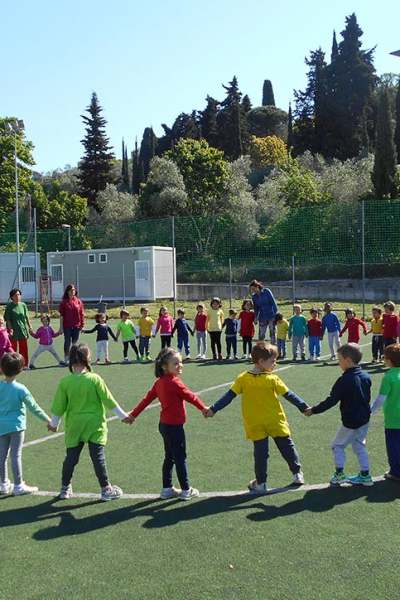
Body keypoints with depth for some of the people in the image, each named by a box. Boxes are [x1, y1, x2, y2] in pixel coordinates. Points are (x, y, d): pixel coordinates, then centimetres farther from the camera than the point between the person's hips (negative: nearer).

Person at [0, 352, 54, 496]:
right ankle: (18, 486, 10)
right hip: (16, 426, -4)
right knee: (16, 456, 2)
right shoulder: (20, 389, -15)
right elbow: (34, 408, -7)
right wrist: (48, 420, 4)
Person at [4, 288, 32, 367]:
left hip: (23, 329, 3)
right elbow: (7, 319, -6)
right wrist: (10, 329, -14)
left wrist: (29, 326, 3)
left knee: (24, 348, 7)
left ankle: (24, 364, 17)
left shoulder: (23, 305, 6)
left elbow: (27, 317, 9)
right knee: (13, 348, 2)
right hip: (13, 331, -3)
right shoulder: (9, 306, -4)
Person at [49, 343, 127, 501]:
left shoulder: (65, 382, -7)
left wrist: (54, 423, 16)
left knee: (71, 457, 13)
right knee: (98, 457, 4)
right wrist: (123, 415, 5)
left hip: (74, 426, 2)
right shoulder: (95, 379, -12)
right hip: (94, 425, -2)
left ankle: (65, 489, 25)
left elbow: (59, 407, 0)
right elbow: (108, 400, -6)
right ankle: (106, 489, 12)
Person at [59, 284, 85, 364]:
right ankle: (66, 358, 12)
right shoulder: (64, 302, -1)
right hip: (67, 326, -2)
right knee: (67, 342, 2)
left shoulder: (78, 301, 5)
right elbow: (61, 315, -1)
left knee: (75, 342, 8)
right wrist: (61, 327, -4)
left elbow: (82, 314, 6)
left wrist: (82, 324, 2)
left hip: (76, 326, 2)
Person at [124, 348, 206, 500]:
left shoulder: (159, 382, 4)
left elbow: (147, 398, 9)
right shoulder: (174, 382, -21)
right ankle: (186, 490, 15)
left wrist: (133, 414, 16)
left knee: (169, 457, 18)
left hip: (164, 424, 9)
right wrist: (204, 408, 4)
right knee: (180, 457, 4)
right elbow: (190, 396, -12)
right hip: (174, 426, -9)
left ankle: (167, 489, 27)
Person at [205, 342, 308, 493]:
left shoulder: (242, 379, -8)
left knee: (260, 453, 9)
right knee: (287, 446, 16)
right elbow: (289, 395, -9)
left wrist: (213, 409, -2)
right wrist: (304, 407, 0)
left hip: (255, 425, 1)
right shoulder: (273, 379, -13)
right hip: (276, 422, -1)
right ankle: (297, 474, 25)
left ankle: (261, 483, 13)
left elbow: (229, 396, -8)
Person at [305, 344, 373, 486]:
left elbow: (331, 401, -19)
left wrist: (313, 410, -10)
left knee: (338, 445, 10)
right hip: (364, 419, 7)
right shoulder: (366, 376, 0)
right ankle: (365, 475, 20)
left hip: (350, 422, -7)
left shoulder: (344, 381, -21)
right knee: (359, 445, 19)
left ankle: (339, 474, 9)